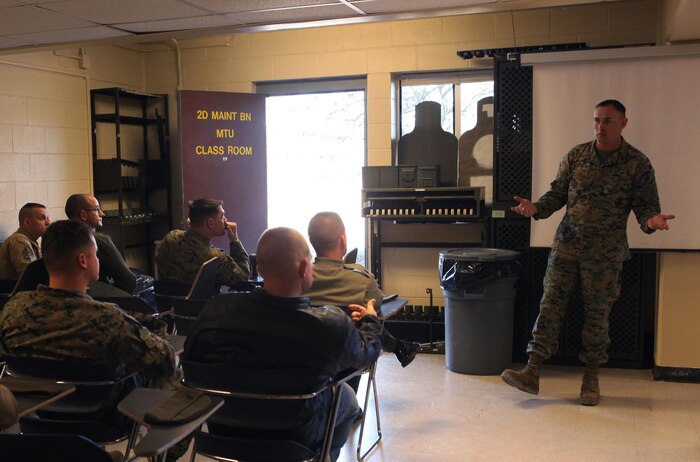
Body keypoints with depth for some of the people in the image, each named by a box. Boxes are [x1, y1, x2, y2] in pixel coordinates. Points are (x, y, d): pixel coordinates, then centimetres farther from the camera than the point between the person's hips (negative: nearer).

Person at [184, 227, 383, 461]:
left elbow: (190, 357, -7)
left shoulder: (217, 309, -26)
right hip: (295, 434, -3)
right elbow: (367, 353, -9)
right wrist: (370, 319, 12)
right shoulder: (333, 326, -32)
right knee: (347, 396, 27)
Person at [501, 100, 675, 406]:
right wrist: (536, 208, -10)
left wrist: (651, 220, -25)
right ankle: (532, 373, 2)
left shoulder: (638, 164, -3)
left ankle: (591, 379, 21)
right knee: (550, 305, -1)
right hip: (566, 245, 2)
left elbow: (646, 205, -2)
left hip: (606, 254, -2)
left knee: (597, 314, 6)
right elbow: (558, 193, 9)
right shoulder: (576, 156, 5)